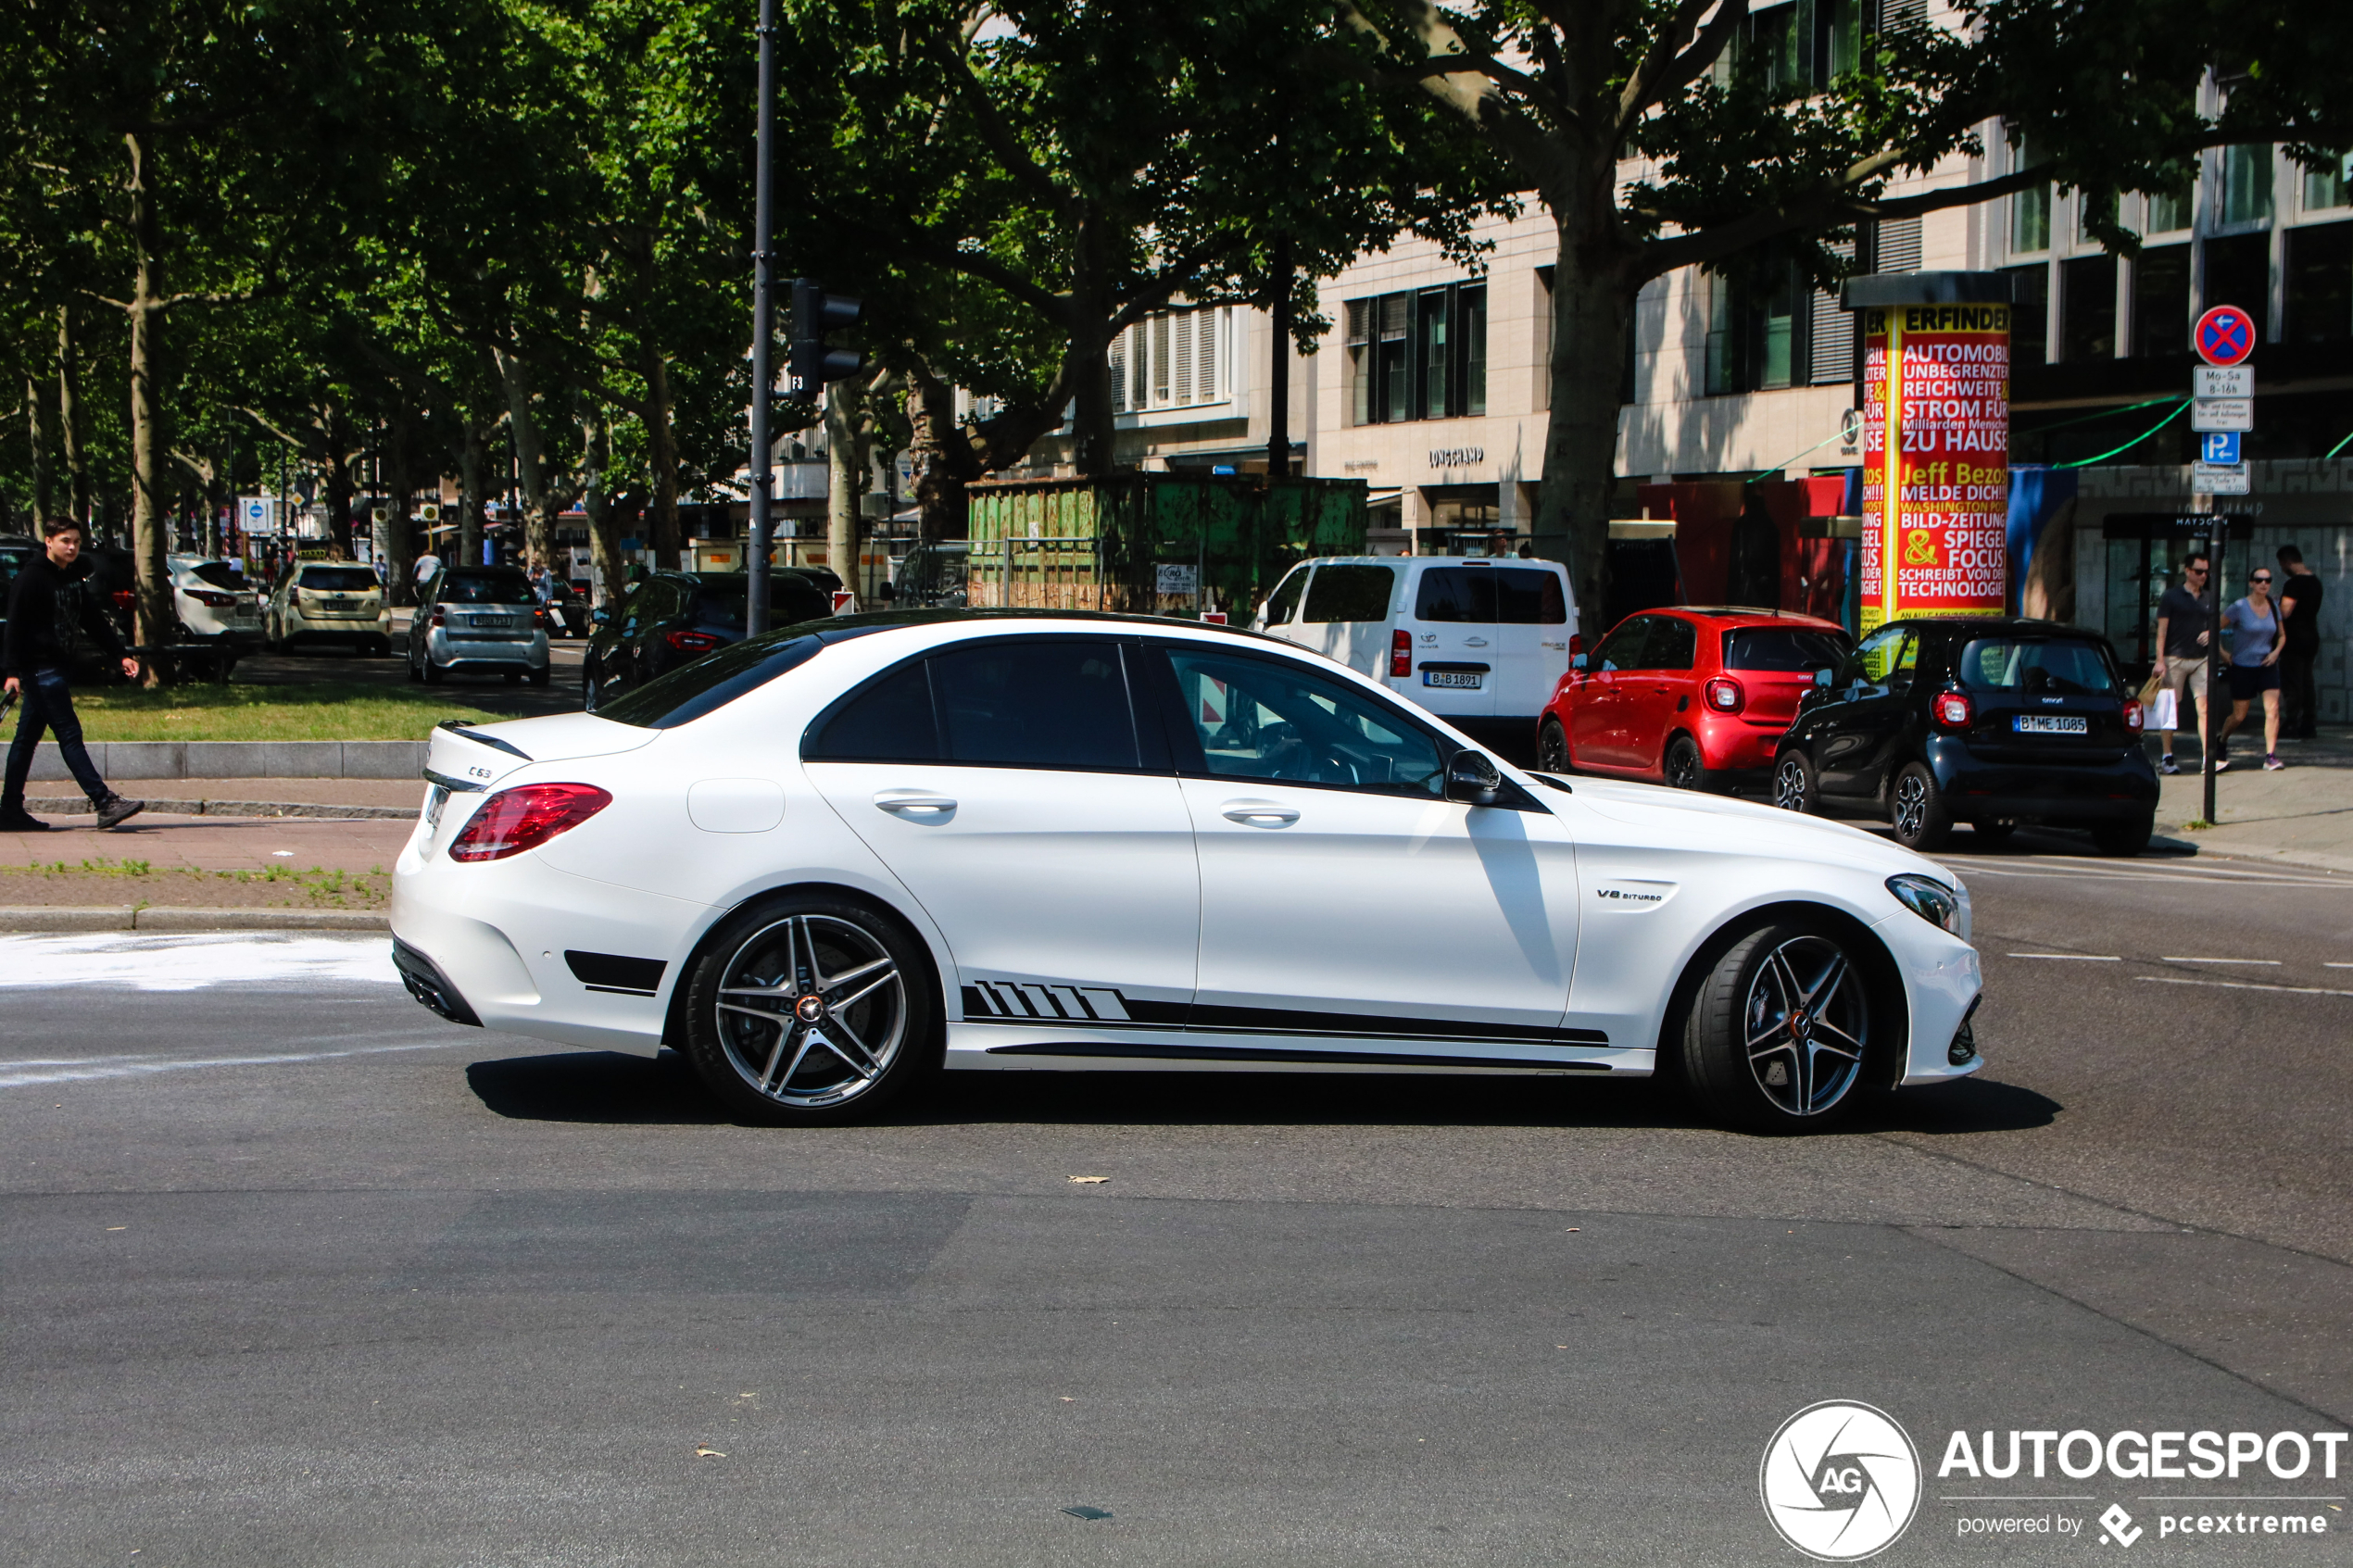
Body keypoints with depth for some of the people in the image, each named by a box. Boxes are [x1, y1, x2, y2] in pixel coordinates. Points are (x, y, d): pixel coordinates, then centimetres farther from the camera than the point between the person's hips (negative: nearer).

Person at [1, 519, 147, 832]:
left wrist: (121, 654, 13)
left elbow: (93, 620, 19)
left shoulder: (73, 577, 14)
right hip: (39, 666, -9)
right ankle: (105, 803, -17)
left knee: (27, 738, 11)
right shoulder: (31, 578, -12)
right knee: (70, 735, -11)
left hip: (55, 666, 9)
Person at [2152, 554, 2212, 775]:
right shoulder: (2172, 596, 1)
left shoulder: (2209, 599, 13)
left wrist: (2209, 634, -1)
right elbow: (2161, 630, -2)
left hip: (2201, 659, 3)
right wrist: (2160, 660, -10)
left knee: (2205, 707, -7)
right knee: (2172, 708, 1)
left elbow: (2214, 626, 24)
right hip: (2175, 658, -3)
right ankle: (2167, 757, 9)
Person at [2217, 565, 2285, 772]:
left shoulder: (2273, 607, 4)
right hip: (2243, 667, -3)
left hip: (2267, 665, 3)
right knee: (2239, 716, 4)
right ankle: (2222, 742, 34)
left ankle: (2270, 757, -13)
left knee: (2272, 709, -13)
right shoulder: (2239, 607, -10)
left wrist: (2276, 651, -2)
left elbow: (2281, 636, 16)